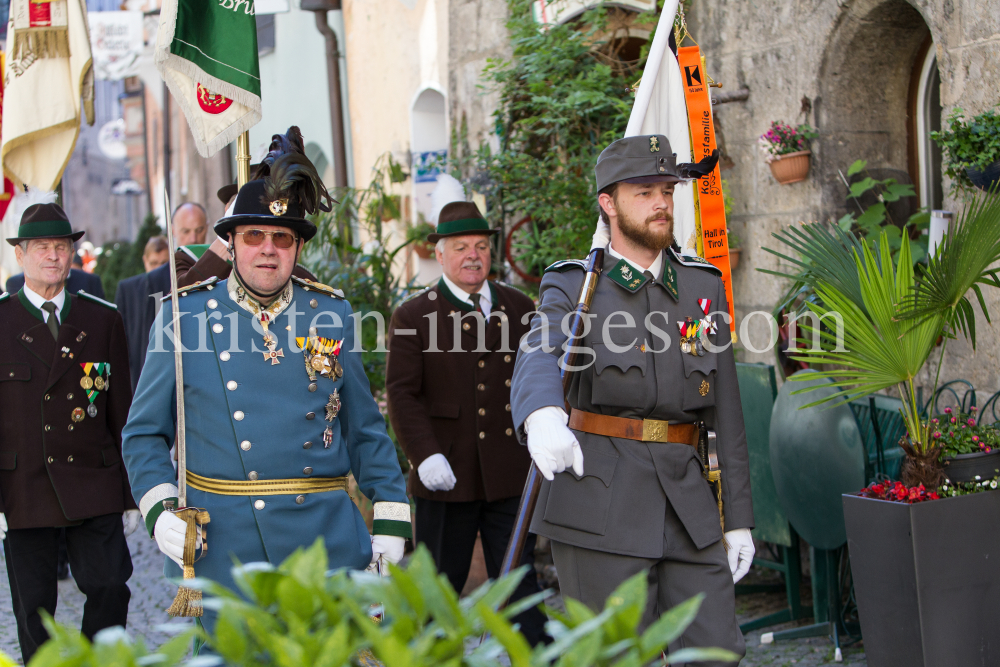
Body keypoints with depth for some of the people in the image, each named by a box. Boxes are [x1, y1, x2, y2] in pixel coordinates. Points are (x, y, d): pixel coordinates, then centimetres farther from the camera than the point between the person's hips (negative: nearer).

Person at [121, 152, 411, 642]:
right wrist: (159, 509, -9)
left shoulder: (331, 314, 6)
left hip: (324, 540, 1)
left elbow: (364, 431, 12)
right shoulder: (186, 316, 2)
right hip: (219, 543, -1)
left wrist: (389, 518, 5)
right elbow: (144, 434, 6)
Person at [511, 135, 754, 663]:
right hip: (601, 508, -3)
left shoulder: (704, 286, 13)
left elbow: (725, 408, 13)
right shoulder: (573, 287, 2)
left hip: (687, 503, 4)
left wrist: (738, 517, 9)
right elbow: (538, 358, -20)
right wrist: (543, 418, -44)